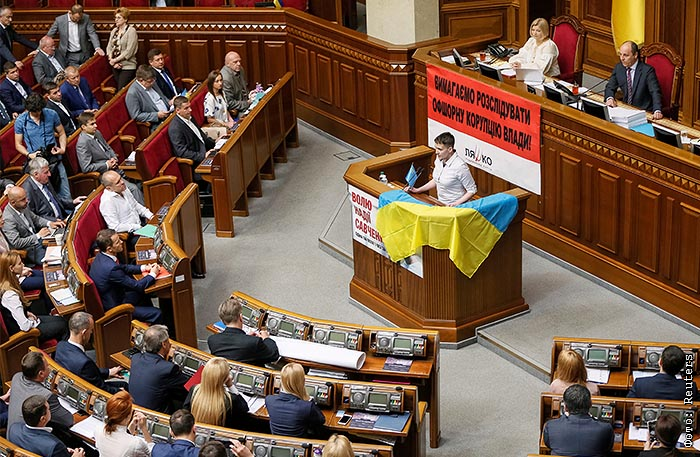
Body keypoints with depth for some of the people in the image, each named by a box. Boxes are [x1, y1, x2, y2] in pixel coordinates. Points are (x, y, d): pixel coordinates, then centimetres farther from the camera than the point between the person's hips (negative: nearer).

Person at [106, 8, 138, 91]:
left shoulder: (131, 31, -9)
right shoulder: (114, 31, 13)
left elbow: (129, 51, -15)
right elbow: (109, 47, 11)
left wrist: (115, 60, -11)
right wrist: (112, 60, -5)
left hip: (127, 66, -7)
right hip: (115, 66, 7)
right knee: (118, 89, 8)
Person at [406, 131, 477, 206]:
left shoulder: (460, 166, -21)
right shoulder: (439, 159, 2)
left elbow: (472, 190, -13)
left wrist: (456, 204, -22)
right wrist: (418, 190, 13)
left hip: (455, 208, -7)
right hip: (441, 204, 7)